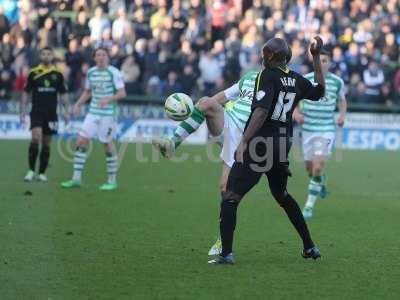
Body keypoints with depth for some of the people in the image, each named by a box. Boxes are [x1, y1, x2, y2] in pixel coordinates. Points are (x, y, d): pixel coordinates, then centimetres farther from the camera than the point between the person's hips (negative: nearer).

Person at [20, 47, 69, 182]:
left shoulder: (58, 74, 5)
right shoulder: (34, 73, 1)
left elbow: (63, 94, 11)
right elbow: (26, 93, 6)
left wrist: (66, 111, 3)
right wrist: (23, 111, 1)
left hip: (51, 113, 2)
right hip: (37, 111, -2)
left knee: (47, 143, 5)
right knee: (36, 137, -19)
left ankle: (42, 173, 13)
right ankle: (31, 170, -11)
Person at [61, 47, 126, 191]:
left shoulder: (114, 72, -7)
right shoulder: (91, 72, 9)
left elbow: (122, 93, -11)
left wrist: (108, 99, -26)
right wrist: (78, 104, 7)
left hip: (108, 114, -5)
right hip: (93, 113, 5)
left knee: (108, 145, 0)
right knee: (81, 141, -4)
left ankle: (112, 181, 12)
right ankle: (76, 178, 0)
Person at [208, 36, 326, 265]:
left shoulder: (268, 76, -11)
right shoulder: (296, 80, 8)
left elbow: (261, 111, -22)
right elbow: (320, 91, 27)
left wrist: (244, 143, -26)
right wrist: (317, 58, 27)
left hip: (260, 143, -7)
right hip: (283, 146, 7)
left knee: (230, 198, -3)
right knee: (282, 196, 26)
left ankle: (226, 253, -12)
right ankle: (309, 246, 28)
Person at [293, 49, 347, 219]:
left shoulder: (337, 81, -1)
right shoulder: (305, 80, -4)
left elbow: (342, 100, 17)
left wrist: (342, 115, -1)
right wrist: (296, 113, -13)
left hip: (327, 130, -2)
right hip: (308, 129, 2)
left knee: (318, 167, -16)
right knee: (310, 168, 10)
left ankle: (309, 205, -8)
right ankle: (322, 181, 48)